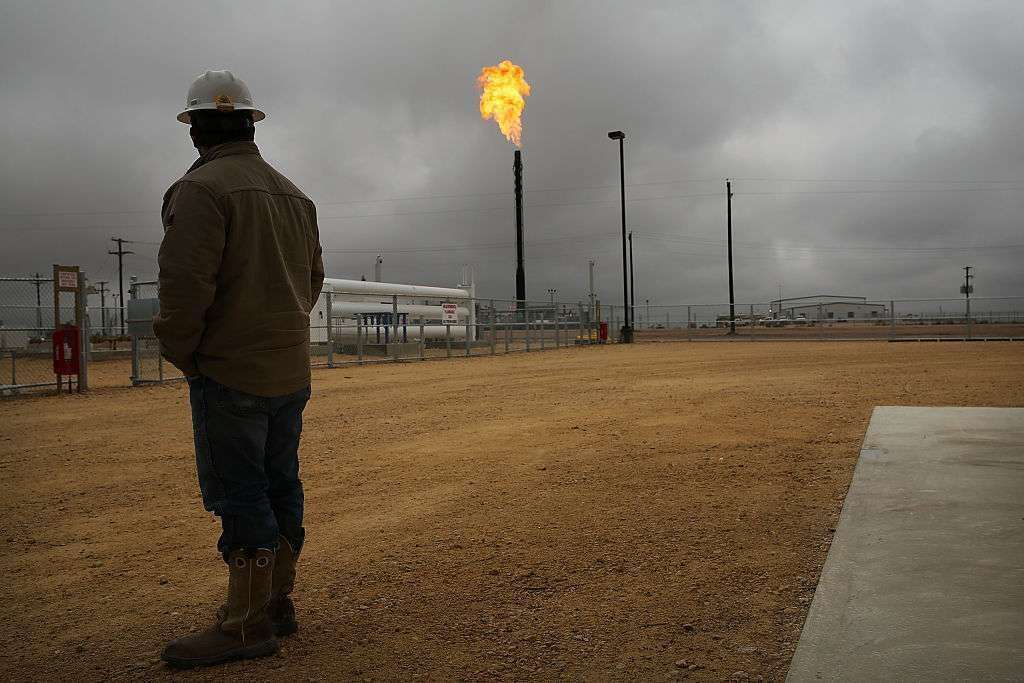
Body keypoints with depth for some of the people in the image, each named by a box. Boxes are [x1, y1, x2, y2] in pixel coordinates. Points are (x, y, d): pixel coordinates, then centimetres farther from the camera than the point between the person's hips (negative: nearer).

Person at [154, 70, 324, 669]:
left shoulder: (202, 188, -12)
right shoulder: (293, 193, 14)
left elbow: (186, 282, -20)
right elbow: (314, 277, 18)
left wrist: (181, 353, -7)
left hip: (230, 372, -8)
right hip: (292, 371, 8)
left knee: (240, 496, -3)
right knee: (280, 486, 13)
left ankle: (247, 625, 3)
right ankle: (277, 603, 24)